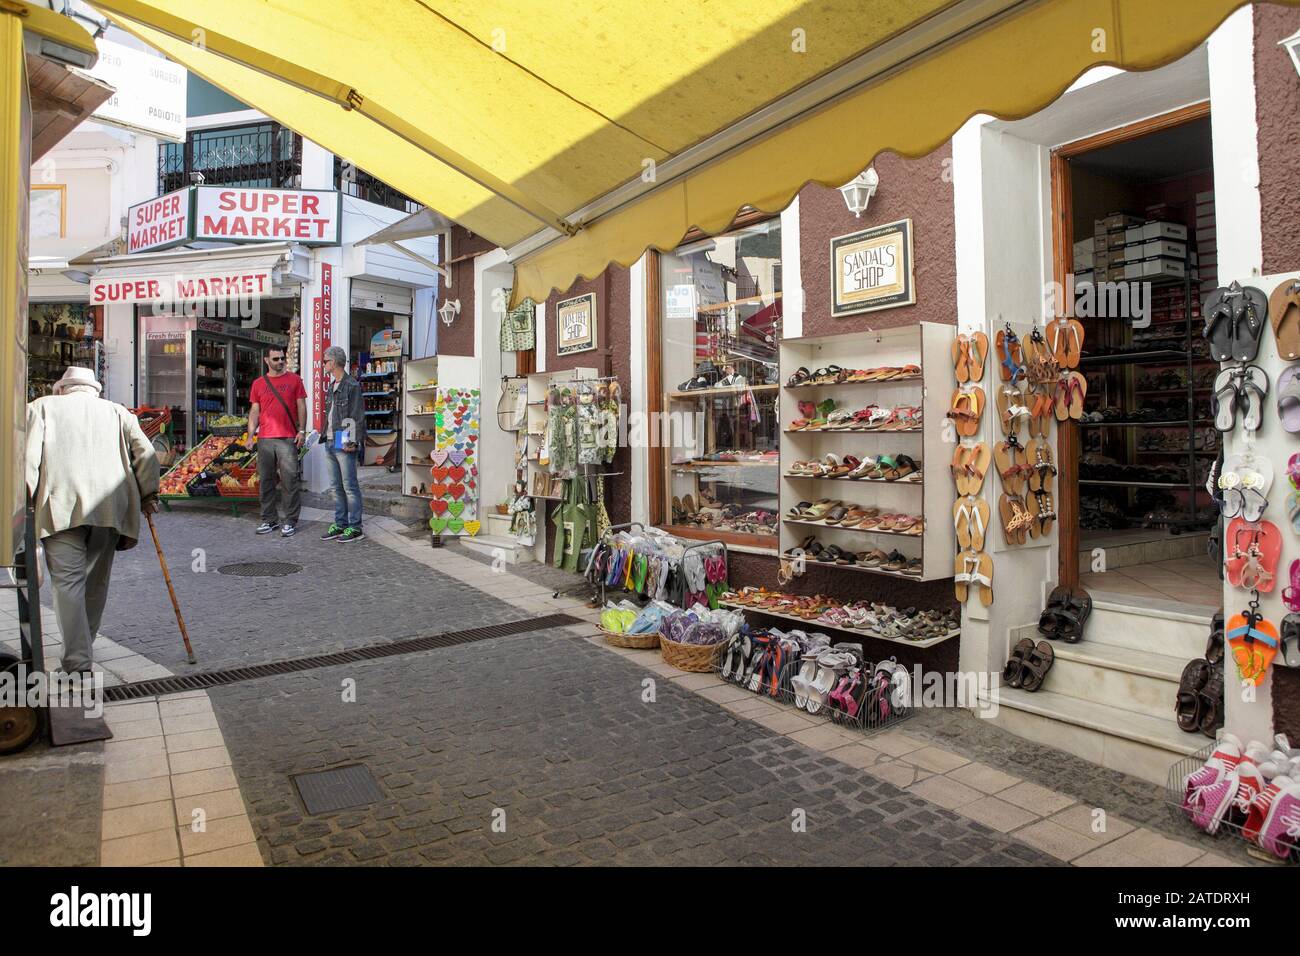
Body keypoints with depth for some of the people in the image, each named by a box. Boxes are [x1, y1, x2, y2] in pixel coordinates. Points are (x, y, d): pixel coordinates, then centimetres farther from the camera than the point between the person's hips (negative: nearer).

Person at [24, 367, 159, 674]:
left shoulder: (42, 407, 15)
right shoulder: (115, 410, 21)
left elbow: (28, 454, 0)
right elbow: (144, 451, 8)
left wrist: (26, 499, 1)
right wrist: (148, 494, 10)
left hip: (60, 506, -3)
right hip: (110, 507, 3)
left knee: (68, 582, -5)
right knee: (97, 582, 15)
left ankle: (79, 664, -12)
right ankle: (82, 650, 27)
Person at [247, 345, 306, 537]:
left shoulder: (294, 380, 5)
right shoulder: (258, 384, 12)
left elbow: (301, 406, 4)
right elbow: (254, 411, 12)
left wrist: (301, 431, -4)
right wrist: (251, 435, 3)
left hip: (288, 438, -3)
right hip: (264, 439, 3)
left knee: (290, 481, -3)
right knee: (266, 481, 7)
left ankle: (291, 521, 3)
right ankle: (269, 520, 16)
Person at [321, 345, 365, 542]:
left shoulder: (352, 385, -8)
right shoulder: (332, 387, 19)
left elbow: (357, 416, -13)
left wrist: (353, 442, -18)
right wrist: (326, 437, 16)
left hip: (344, 445, -9)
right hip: (330, 444, 9)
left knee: (350, 486, -5)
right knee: (336, 486, 12)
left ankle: (355, 527, -1)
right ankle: (340, 524, 19)